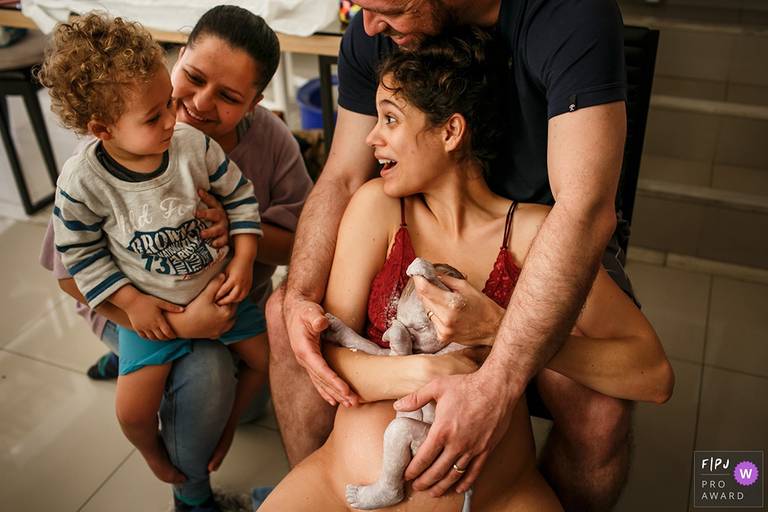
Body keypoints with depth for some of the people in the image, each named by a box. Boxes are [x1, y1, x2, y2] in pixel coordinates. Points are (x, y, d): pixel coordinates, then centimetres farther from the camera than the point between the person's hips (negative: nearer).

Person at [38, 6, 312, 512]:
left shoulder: (271, 137, -19)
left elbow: (295, 242, -11)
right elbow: (74, 275, -23)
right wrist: (179, 324, -34)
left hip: (236, 298, 5)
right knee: (206, 373, -28)